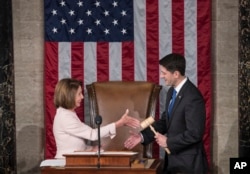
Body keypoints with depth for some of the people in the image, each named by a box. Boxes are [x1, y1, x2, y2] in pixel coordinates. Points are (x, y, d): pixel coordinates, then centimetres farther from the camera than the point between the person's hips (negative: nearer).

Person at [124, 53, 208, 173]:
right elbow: (165, 121, 14)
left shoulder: (193, 97, -22)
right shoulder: (172, 91, 8)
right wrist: (143, 136, 2)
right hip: (173, 160, 9)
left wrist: (168, 142, -15)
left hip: (188, 163, -9)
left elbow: (194, 133, -24)